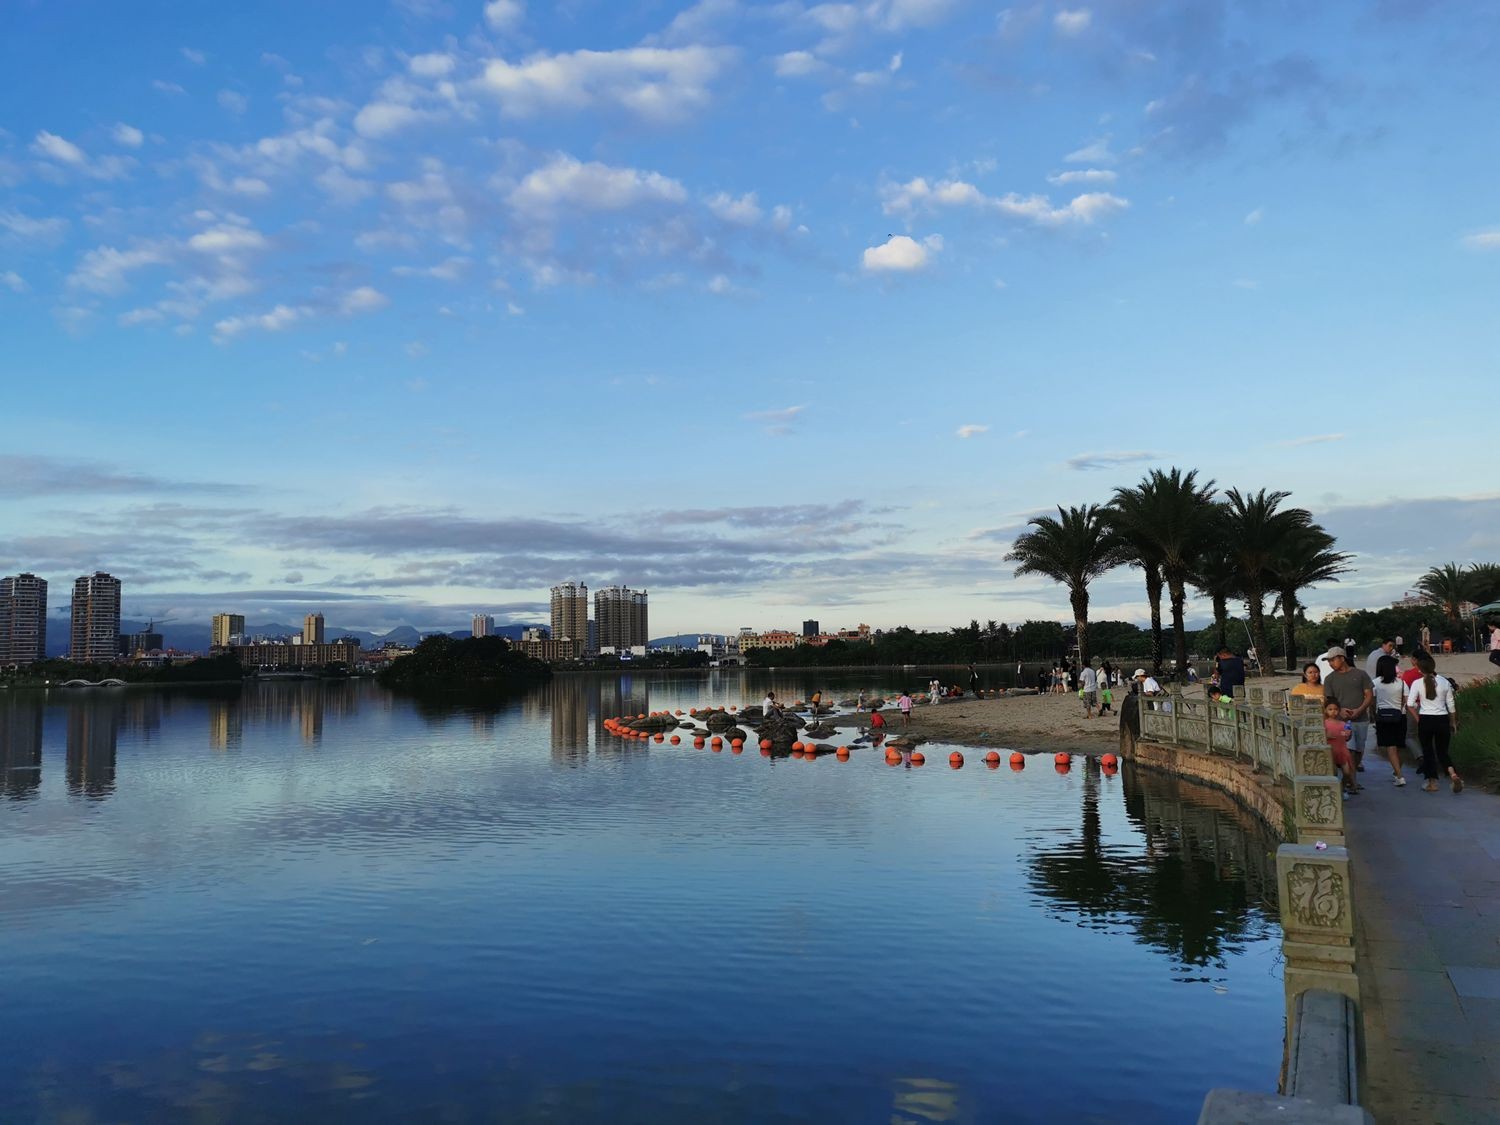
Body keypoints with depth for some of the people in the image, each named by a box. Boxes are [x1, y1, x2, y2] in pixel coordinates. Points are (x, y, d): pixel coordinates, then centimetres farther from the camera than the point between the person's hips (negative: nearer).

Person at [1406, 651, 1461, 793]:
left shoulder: (1417, 683, -7)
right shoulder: (1444, 682, 0)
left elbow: (1410, 705, -11)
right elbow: (1451, 704, 5)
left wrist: (1418, 720, 1)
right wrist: (1453, 722, 15)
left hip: (1425, 720, -2)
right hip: (1442, 719, 2)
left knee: (1428, 751, 10)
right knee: (1442, 751, 13)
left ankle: (1432, 782, 13)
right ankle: (1453, 774, -13)